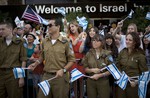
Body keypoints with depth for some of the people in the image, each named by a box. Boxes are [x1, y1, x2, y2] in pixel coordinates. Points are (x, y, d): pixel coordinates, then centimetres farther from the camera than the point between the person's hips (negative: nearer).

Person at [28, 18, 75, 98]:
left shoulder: (65, 42, -7)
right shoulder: (44, 41, 7)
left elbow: (71, 59, -4)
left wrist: (63, 70, -16)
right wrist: (35, 64, 6)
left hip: (60, 76, -4)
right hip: (46, 76, 4)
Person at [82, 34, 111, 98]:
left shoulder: (107, 54, -7)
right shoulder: (88, 54, 2)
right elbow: (85, 69, 4)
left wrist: (100, 75, -16)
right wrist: (92, 70, -15)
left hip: (103, 81, -2)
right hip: (90, 81, 2)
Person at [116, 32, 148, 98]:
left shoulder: (140, 55, -9)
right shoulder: (122, 52, 3)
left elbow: (144, 72, -7)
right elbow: (117, 66, 10)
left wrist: (137, 82, -18)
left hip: (133, 85, -3)